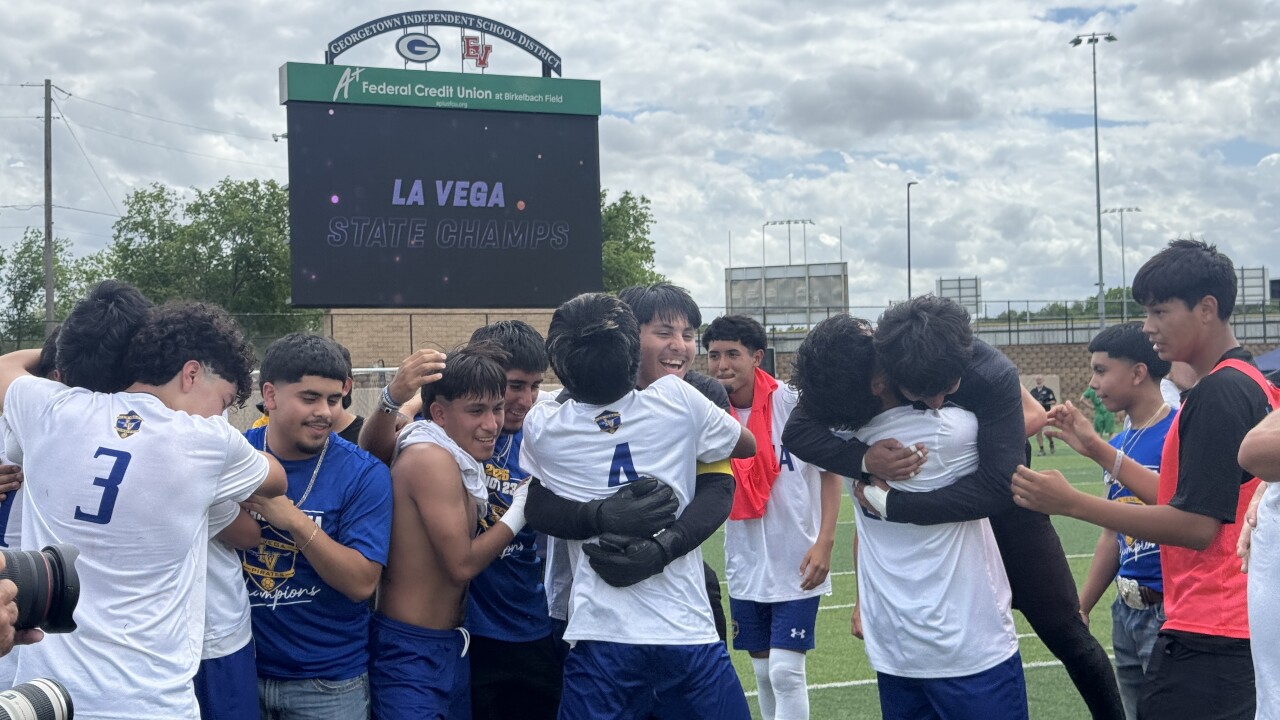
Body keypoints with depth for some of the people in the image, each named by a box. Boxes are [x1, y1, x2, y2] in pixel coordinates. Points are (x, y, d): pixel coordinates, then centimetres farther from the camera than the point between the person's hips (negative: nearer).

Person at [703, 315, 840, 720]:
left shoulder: (794, 404, -12)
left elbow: (830, 470, -6)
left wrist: (825, 541, -13)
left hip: (797, 564, -4)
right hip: (746, 566, 4)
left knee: (785, 672, -8)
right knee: (763, 673, 14)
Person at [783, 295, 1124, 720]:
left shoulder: (995, 376, -33)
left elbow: (998, 486, -39)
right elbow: (797, 431, -25)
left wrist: (891, 504, -40)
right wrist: (865, 457, -43)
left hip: (1001, 506, -2)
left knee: (1065, 632, 3)